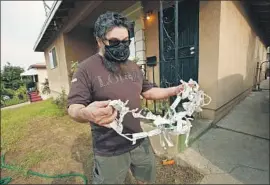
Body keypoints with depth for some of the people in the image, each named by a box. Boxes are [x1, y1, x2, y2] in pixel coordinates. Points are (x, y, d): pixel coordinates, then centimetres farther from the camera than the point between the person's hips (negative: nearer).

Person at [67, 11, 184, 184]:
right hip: (110, 152, -5)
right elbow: (73, 108, -18)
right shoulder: (87, 68, -14)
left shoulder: (133, 66, 6)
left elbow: (148, 91, 11)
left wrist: (176, 90, -2)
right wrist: (86, 113, -42)